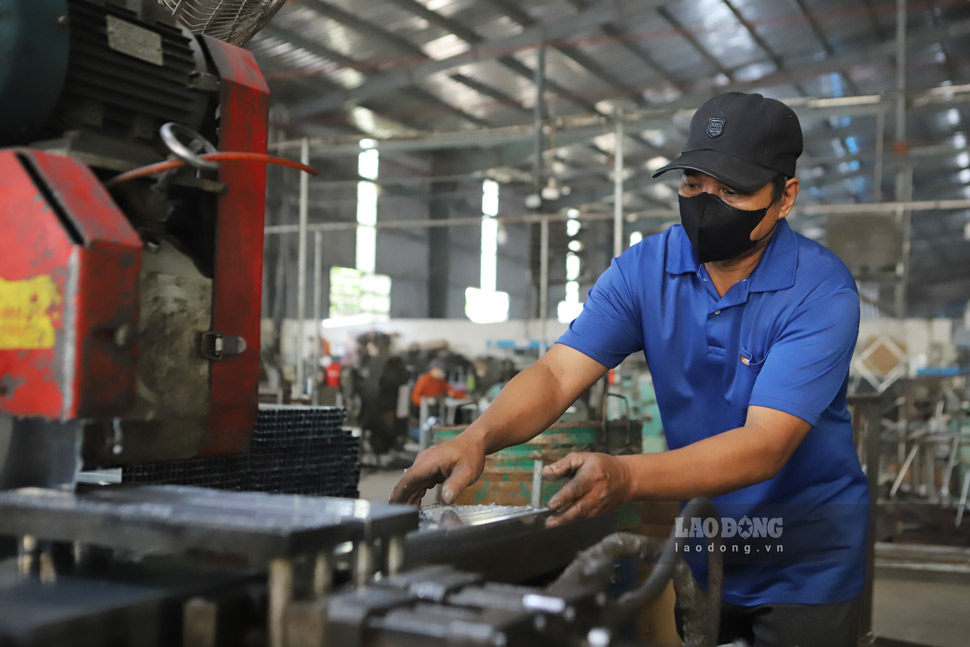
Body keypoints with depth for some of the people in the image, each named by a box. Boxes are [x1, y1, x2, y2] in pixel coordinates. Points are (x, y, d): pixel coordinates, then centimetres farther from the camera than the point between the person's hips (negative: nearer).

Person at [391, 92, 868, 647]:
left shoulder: (823, 290, -20)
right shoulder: (646, 269, -7)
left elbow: (767, 444, -30)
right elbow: (557, 373, -15)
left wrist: (626, 477, -46)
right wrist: (478, 438, -36)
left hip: (805, 565, -3)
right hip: (699, 552, 3)